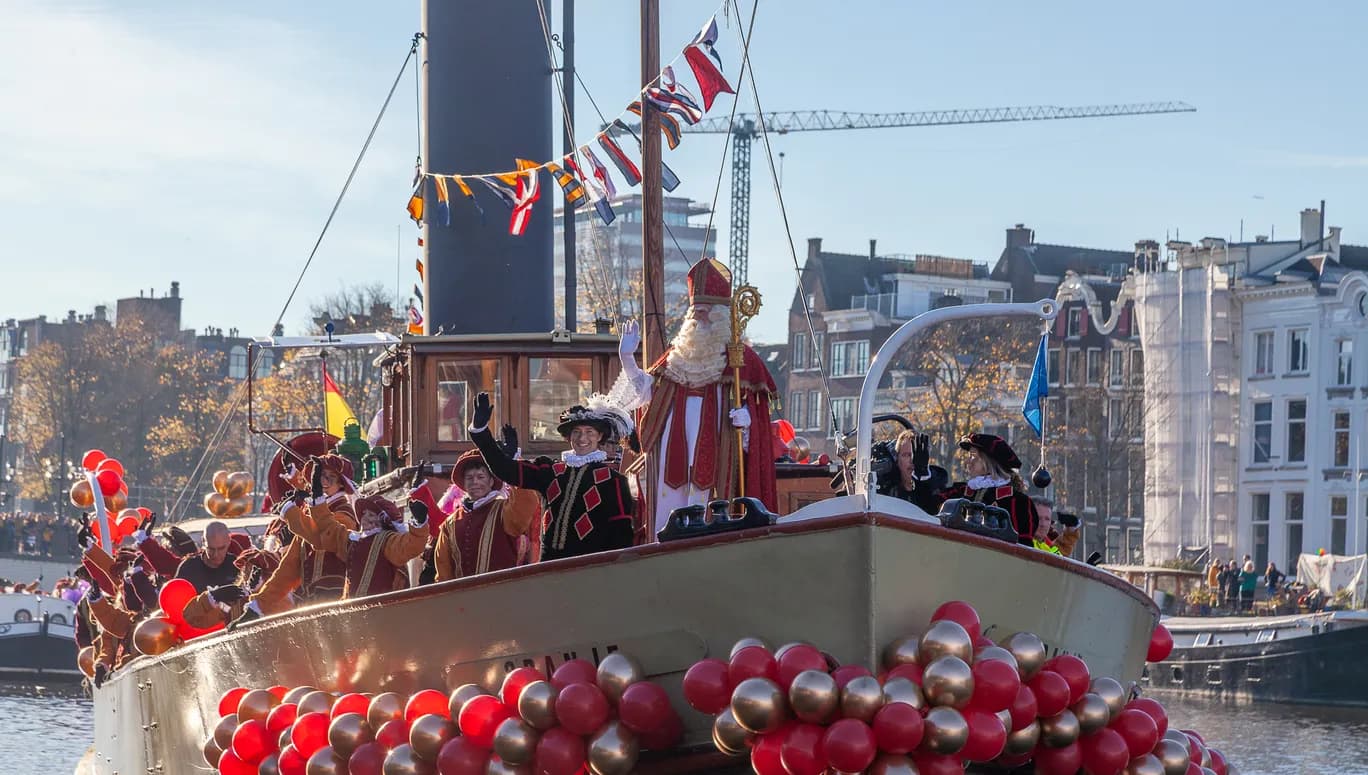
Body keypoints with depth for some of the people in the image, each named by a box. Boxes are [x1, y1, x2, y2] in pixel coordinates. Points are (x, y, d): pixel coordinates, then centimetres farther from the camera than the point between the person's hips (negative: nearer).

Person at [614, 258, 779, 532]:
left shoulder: (740, 357, 2)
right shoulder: (678, 354, 17)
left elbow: (750, 407, 1)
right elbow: (645, 391, 18)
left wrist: (744, 418, -20)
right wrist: (627, 358, 9)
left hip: (712, 456, -5)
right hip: (673, 457, 5)